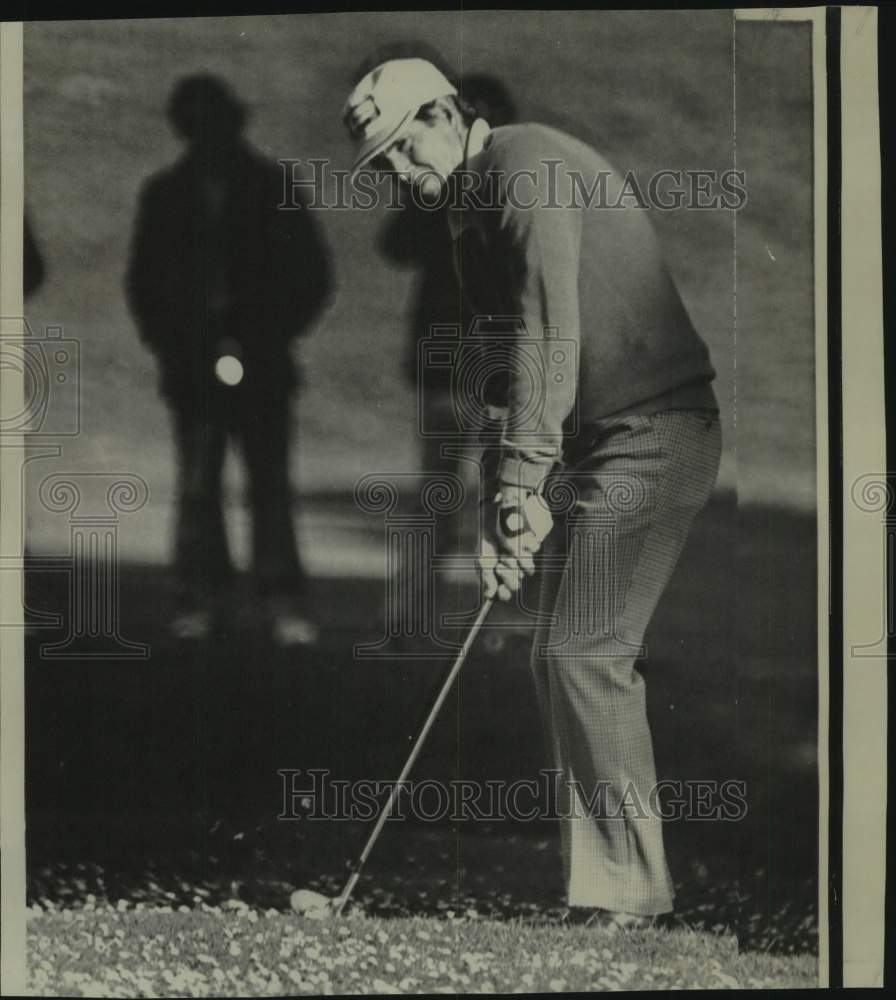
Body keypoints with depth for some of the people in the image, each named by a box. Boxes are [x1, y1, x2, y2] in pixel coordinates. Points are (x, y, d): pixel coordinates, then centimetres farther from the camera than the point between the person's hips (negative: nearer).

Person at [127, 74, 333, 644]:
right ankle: (202, 596, 7)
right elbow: (144, 280, 14)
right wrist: (168, 343, 1)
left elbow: (313, 276, 6)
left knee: (271, 485, -3)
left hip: (260, 366, -1)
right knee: (198, 485, -1)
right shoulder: (167, 195, 10)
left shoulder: (273, 189, 5)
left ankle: (284, 602, 2)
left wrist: (270, 337, -3)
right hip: (194, 364, 2)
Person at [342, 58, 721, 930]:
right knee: (562, 657, 8)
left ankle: (626, 888, -4)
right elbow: (510, 361, 15)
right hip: (595, 443, 10)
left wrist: (521, 482, -21)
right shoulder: (475, 206, 17)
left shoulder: (527, 163, -11)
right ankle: (597, 875, 14)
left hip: (650, 432, -10)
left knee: (584, 652, -12)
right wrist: (504, 503, 5)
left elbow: (550, 331, -20)